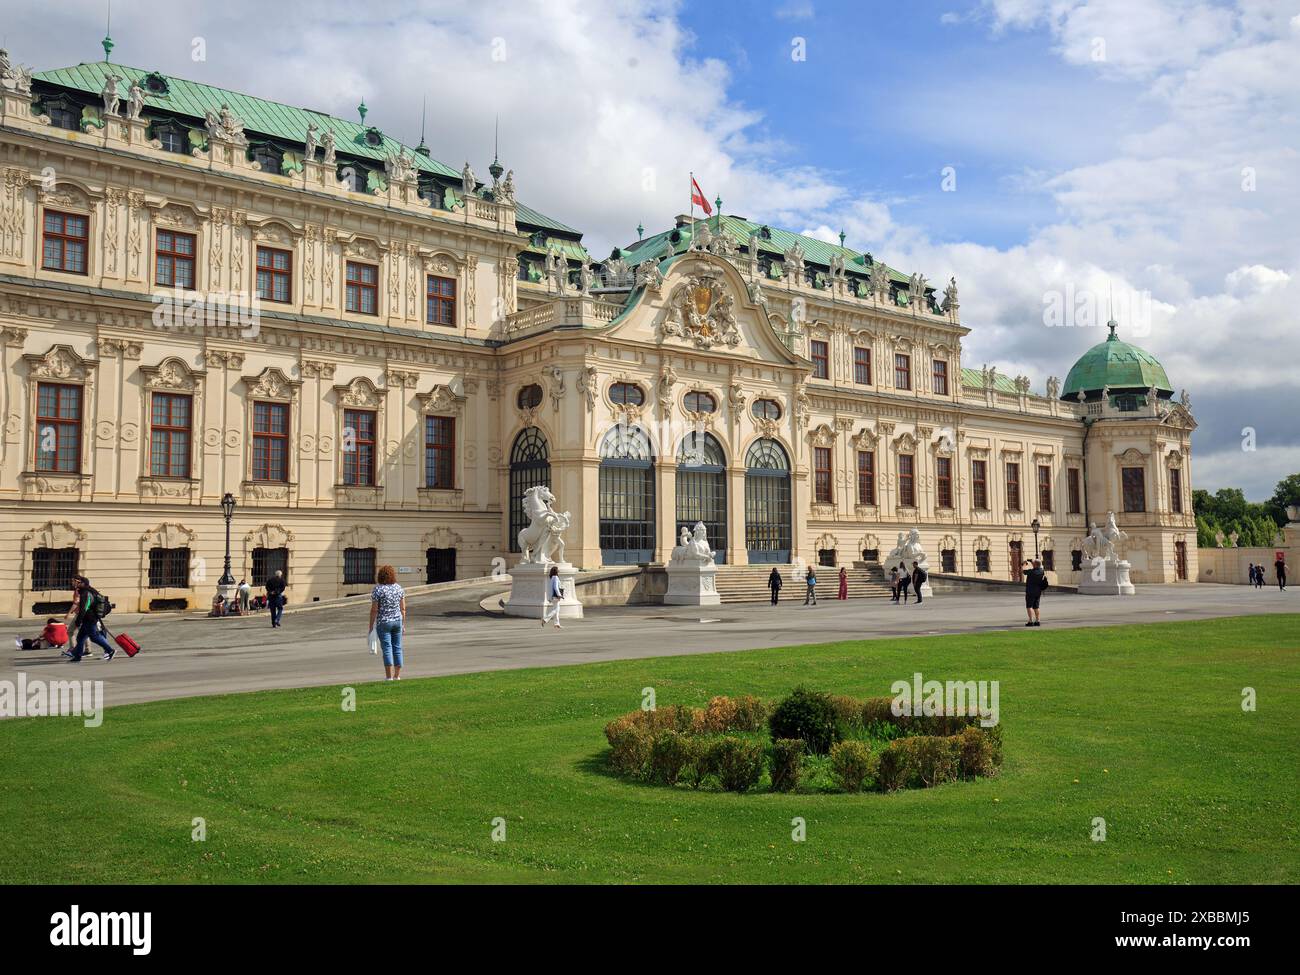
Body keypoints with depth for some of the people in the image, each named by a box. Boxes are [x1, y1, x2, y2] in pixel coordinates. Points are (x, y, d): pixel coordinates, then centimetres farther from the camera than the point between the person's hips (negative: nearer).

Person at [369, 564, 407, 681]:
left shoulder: (377, 590, -10)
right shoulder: (399, 588, 3)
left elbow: (374, 610, -11)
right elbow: (403, 608, 5)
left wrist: (371, 626, -4)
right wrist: (403, 623, 13)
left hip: (383, 623, -4)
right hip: (397, 621, 4)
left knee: (387, 649, -2)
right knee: (397, 648, 9)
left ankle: (389, 677, -3)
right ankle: (397, 675, 12)